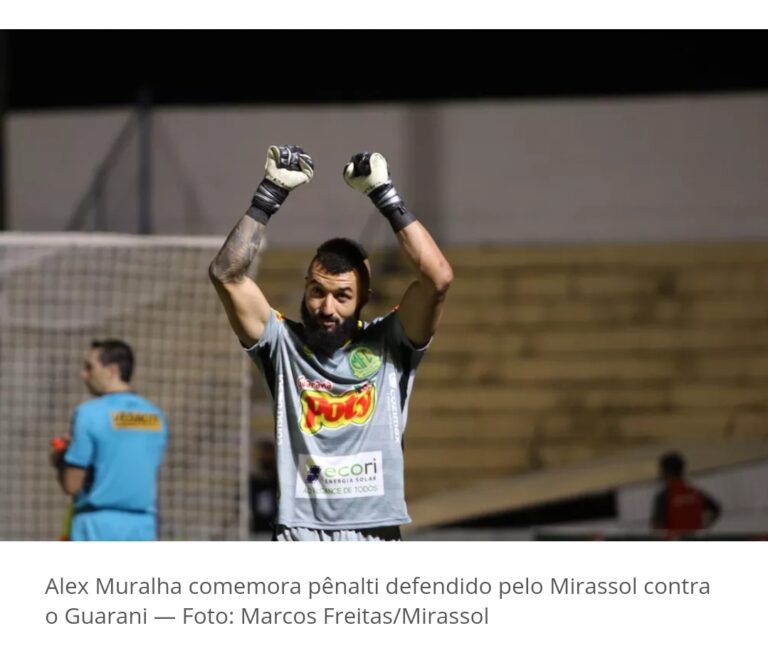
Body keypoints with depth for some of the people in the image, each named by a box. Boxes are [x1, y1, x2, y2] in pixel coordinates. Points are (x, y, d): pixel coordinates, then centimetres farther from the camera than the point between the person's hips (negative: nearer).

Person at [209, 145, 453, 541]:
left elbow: (437, 279, -8)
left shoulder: (387, 345, 6)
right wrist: (269, 195, -6)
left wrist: (385, 197, -7)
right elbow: (227, 274, -2)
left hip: (376, 537, 0)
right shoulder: (284, 343, 8)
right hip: (299, 538, 0)